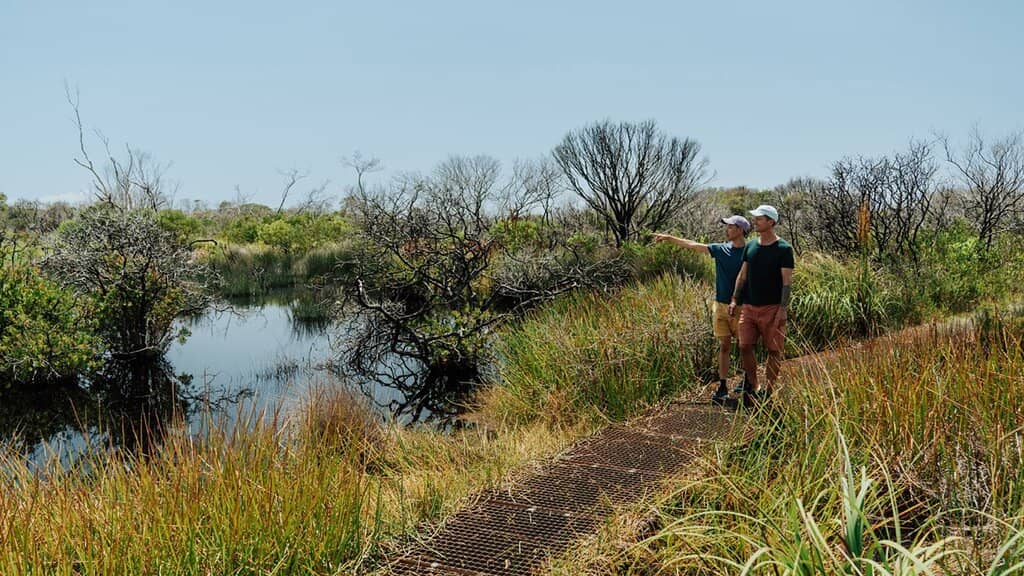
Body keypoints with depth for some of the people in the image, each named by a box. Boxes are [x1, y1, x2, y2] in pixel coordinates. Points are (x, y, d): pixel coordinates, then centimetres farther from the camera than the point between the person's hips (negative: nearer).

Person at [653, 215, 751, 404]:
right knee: (724, 347, 5)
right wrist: (669, 238, 11)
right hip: (721, 305, 4)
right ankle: (722, 387, 8)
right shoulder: (721, 249, 4)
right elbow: (692, 245, 9)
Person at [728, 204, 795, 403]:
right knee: (745, 346, 2)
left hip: (772, 308, -5)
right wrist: (735, 300, 8)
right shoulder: (750, 246, 10)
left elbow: (787, 281, -9)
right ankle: (751, 383, 20)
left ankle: (768, 391, 13)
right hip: (749, 306, 5)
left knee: (774, 350, 2)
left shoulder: (783, 249, -6)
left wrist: (783, 309, -15)